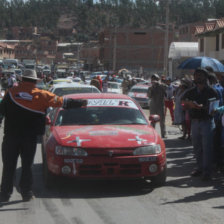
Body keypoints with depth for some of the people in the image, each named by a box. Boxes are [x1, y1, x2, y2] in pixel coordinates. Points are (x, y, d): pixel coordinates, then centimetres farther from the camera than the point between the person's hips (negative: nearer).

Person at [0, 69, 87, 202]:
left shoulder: (11, 92, 0)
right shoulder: (41, 95, -1)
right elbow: (63, 102, 4)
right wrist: (80, 103, 15)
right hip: (30, 136, 0)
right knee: (27, 165, 11)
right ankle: (26, 193, 13)